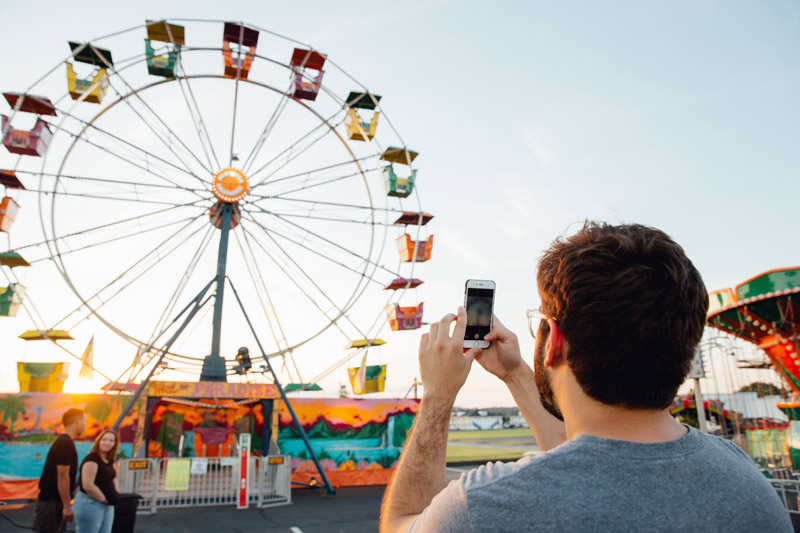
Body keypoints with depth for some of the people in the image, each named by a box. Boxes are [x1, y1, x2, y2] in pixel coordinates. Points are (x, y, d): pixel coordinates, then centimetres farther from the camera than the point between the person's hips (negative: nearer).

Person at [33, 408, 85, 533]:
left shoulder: (62, 442, 13)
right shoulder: (66, 444, -19)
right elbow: (62, 477, -22)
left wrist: (67, 503, 21)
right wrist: (67, 506, -19)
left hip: (52, 500, 10)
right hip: (51, 503, -10)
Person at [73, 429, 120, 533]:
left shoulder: (110, 460, 11)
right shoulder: (92, 459, -16)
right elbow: (88, 486, -23)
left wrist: (117, 496, 8)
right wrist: (104, 499, -14)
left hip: (107, 505, 9)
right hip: (90, 503, -9)